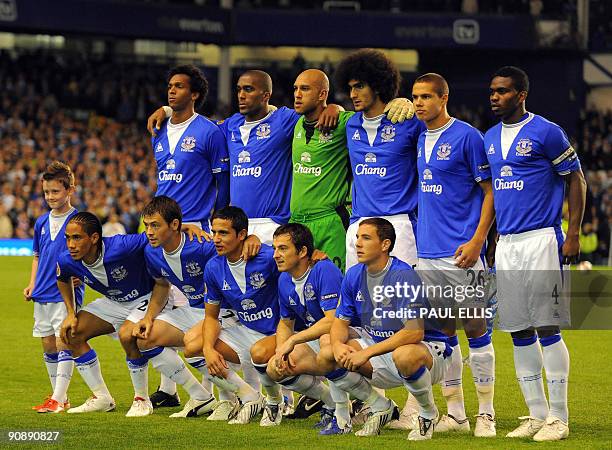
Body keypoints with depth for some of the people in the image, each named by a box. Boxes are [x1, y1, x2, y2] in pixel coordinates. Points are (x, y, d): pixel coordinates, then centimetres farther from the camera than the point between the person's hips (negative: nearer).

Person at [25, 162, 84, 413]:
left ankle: (58, 400, -9)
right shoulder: (42, 223, 11)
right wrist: (32, 284, 10)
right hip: (42, 295, 7)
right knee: (48, 346, 9)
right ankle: (59, 397, 18)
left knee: (63, 343, -10)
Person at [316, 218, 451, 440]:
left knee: (404, 356, -42)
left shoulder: (404, 276, -23)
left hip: (427, 349, -7)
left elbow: (414, 332, -30)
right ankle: (381, 408, 8)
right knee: (326, 357, -11)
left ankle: (429, 414, -12)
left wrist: (367, 353, -33)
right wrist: (338, 344, -19)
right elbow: (341, 321, 7)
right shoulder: (354, 276, 0)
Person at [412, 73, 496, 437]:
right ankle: (455, 413, 14)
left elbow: (490, 192, -7)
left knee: (475, 328, -3)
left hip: (461, 253, -7)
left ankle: (486, 414, 2)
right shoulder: (418, 140, 12)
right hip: (427, 252, 7)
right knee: (442, 332, 8)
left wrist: (477, 241, -15)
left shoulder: (467, 137, -7)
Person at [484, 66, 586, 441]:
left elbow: (576, 180, -3)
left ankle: (558, 418, -4)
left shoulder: (547, 132, -6)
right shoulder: (490, 139, 13)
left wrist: (573, 235, -10)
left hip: (541, 240, -7)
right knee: (519, 331, 7)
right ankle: (536, 414, 14)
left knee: (547, 327, -9)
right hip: (506, 243, 7)